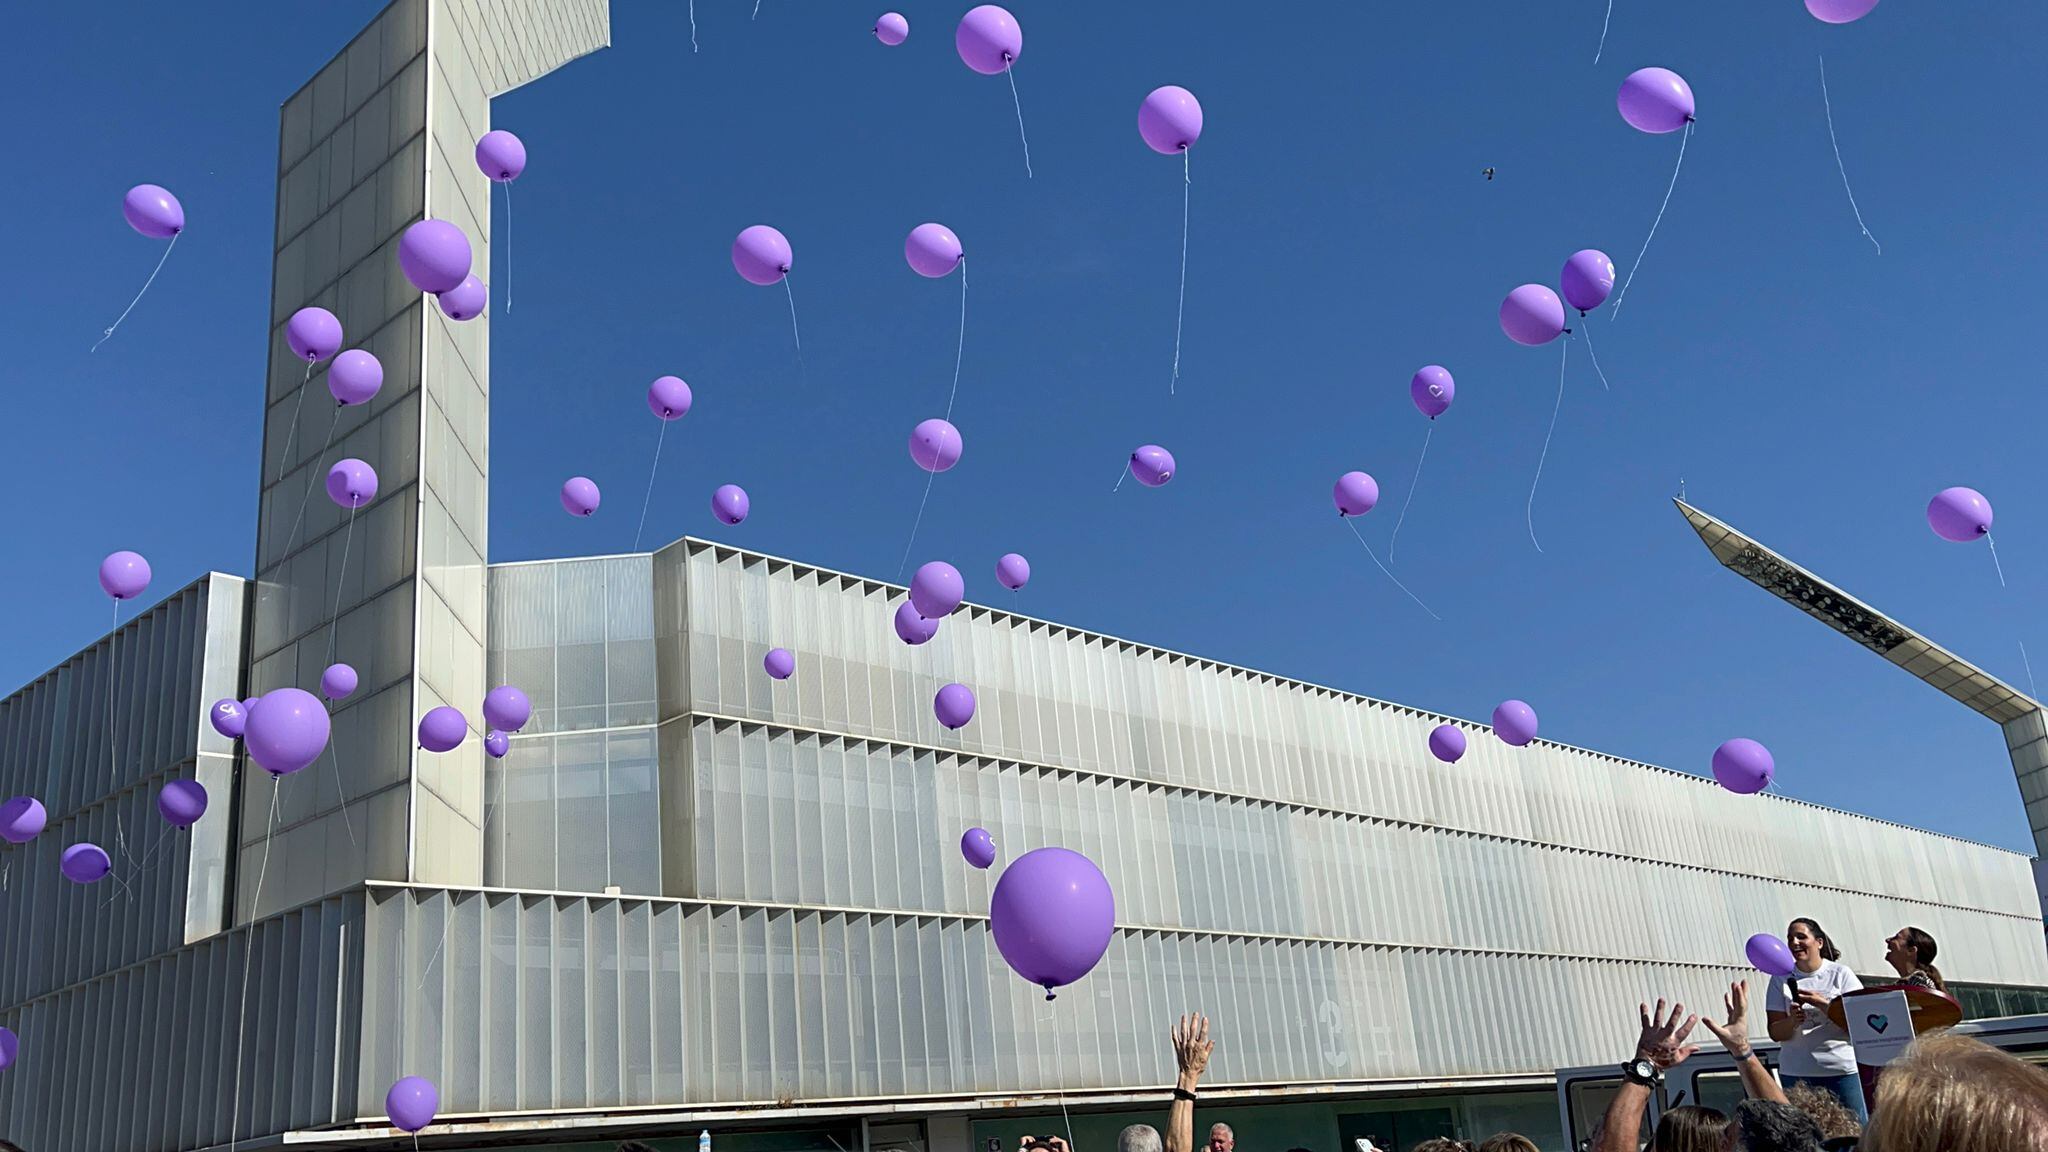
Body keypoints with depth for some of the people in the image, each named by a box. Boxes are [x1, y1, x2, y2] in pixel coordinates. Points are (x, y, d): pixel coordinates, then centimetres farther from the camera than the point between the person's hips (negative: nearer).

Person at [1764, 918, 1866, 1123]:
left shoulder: (1841, 974, 4)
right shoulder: (1782, 980, 6)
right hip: (1797, 1073, 1)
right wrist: (1793, 1021, -18)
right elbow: (1775, 1033, 2)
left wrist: (1822, 1004, -17)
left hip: (1842, 1068, -1)